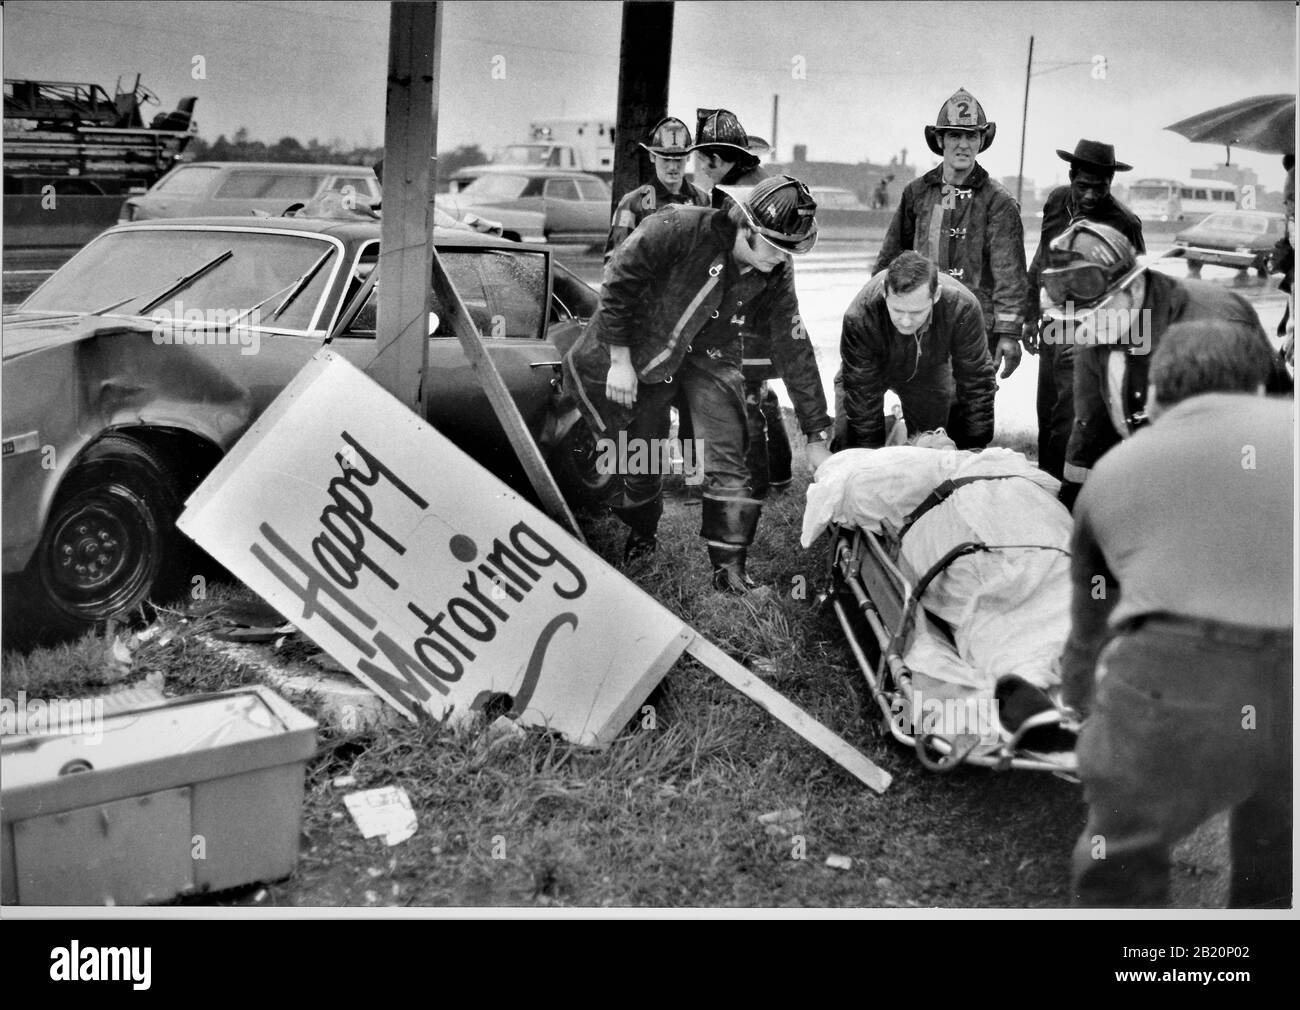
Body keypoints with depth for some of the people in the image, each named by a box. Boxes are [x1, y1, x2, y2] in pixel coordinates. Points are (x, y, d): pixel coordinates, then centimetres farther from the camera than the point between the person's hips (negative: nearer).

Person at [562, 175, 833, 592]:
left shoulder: (775, 276, -15)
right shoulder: (679, 229, -30)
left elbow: (795, 350, -9)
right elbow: (618, 283, -20)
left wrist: (817, 435, -9)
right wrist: (620, 361, -17)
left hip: (710, 355, 3)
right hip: (641, 347, -2)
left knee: (727, 459, -12)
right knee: (639, 458, 8)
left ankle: (730, 566, -3)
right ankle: (641, 533, 38)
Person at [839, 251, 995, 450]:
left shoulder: (962, 308, -39)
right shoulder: (859, 317, -42)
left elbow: (977, 382, -27)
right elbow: (862, 394, -32)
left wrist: (976, 448, -25)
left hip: (929, 372, 2)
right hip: (875, 369, -1)